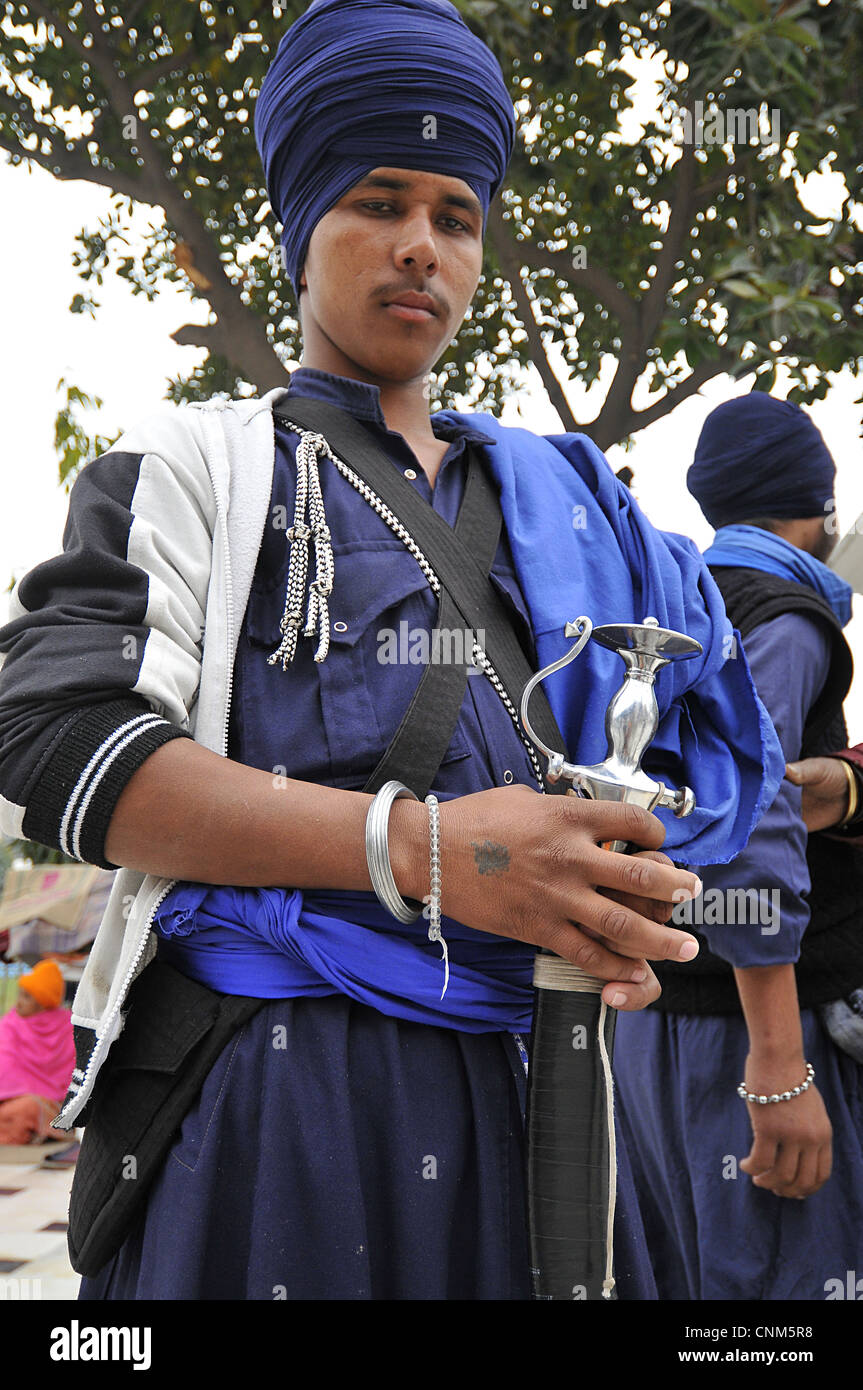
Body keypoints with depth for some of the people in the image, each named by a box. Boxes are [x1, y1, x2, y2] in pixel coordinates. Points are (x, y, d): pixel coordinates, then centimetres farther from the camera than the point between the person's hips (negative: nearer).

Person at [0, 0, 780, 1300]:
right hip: (273, 1092, -4)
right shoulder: (190, 467, 6)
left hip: (520, 1093, 5)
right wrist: (419, 849, -21)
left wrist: (624, 901, -6)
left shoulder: (551, 496, 21)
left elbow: (709, 751, 20)